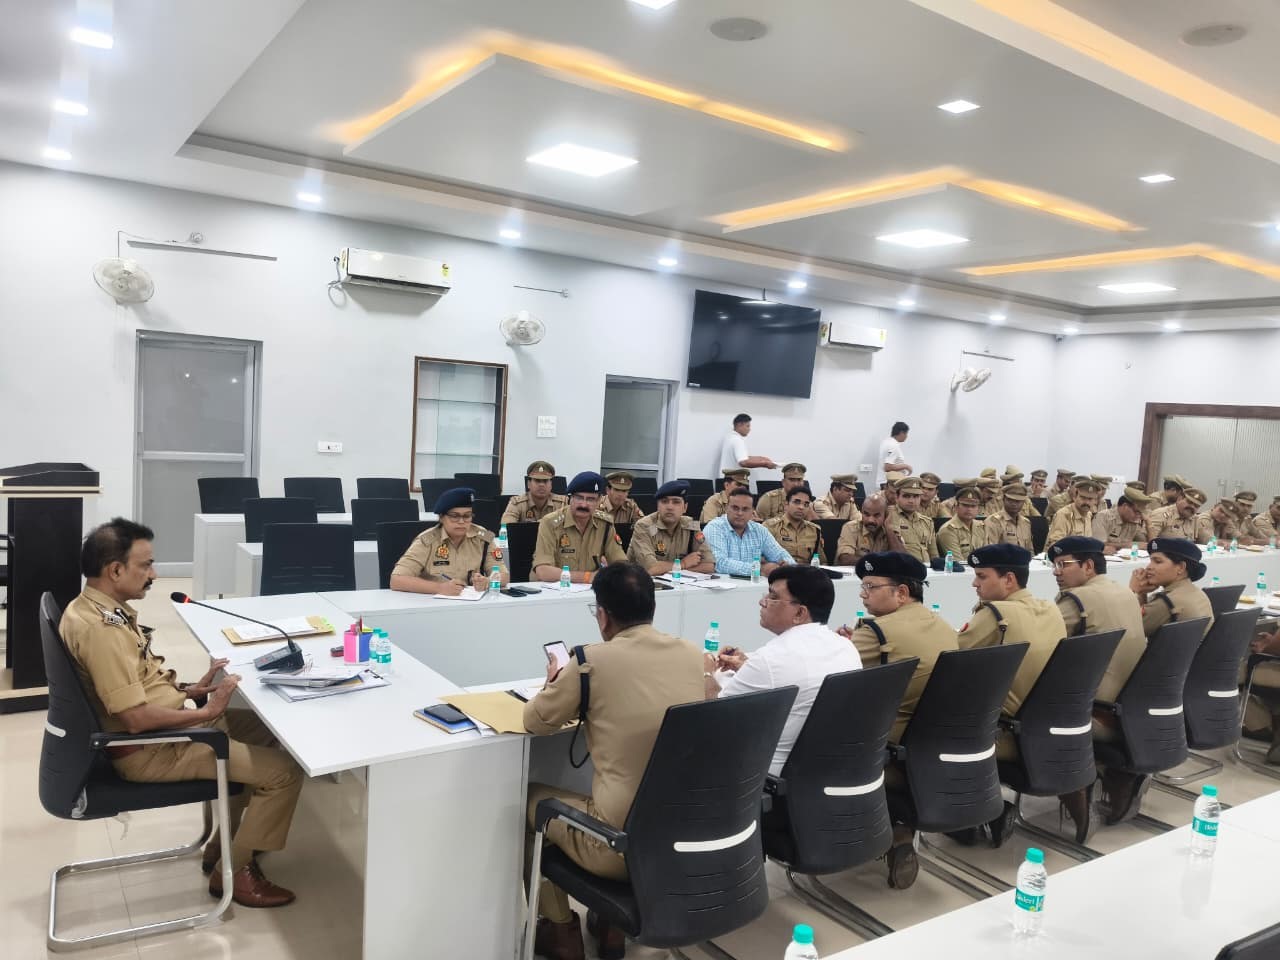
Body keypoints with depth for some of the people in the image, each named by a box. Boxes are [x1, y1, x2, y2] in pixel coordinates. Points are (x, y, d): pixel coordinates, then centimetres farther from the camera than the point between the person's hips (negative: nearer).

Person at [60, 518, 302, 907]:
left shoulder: (97, 608, 6)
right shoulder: (100, 628, -27)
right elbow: (137, 717, -29)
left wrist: (189, 689, 5)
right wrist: (206, 711, -18)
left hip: (160, 729, 11)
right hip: (148, 750, -11)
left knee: (267, 727, 20)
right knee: (285, 771, -12)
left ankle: (224, 845, 25)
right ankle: (233, 871, 8)